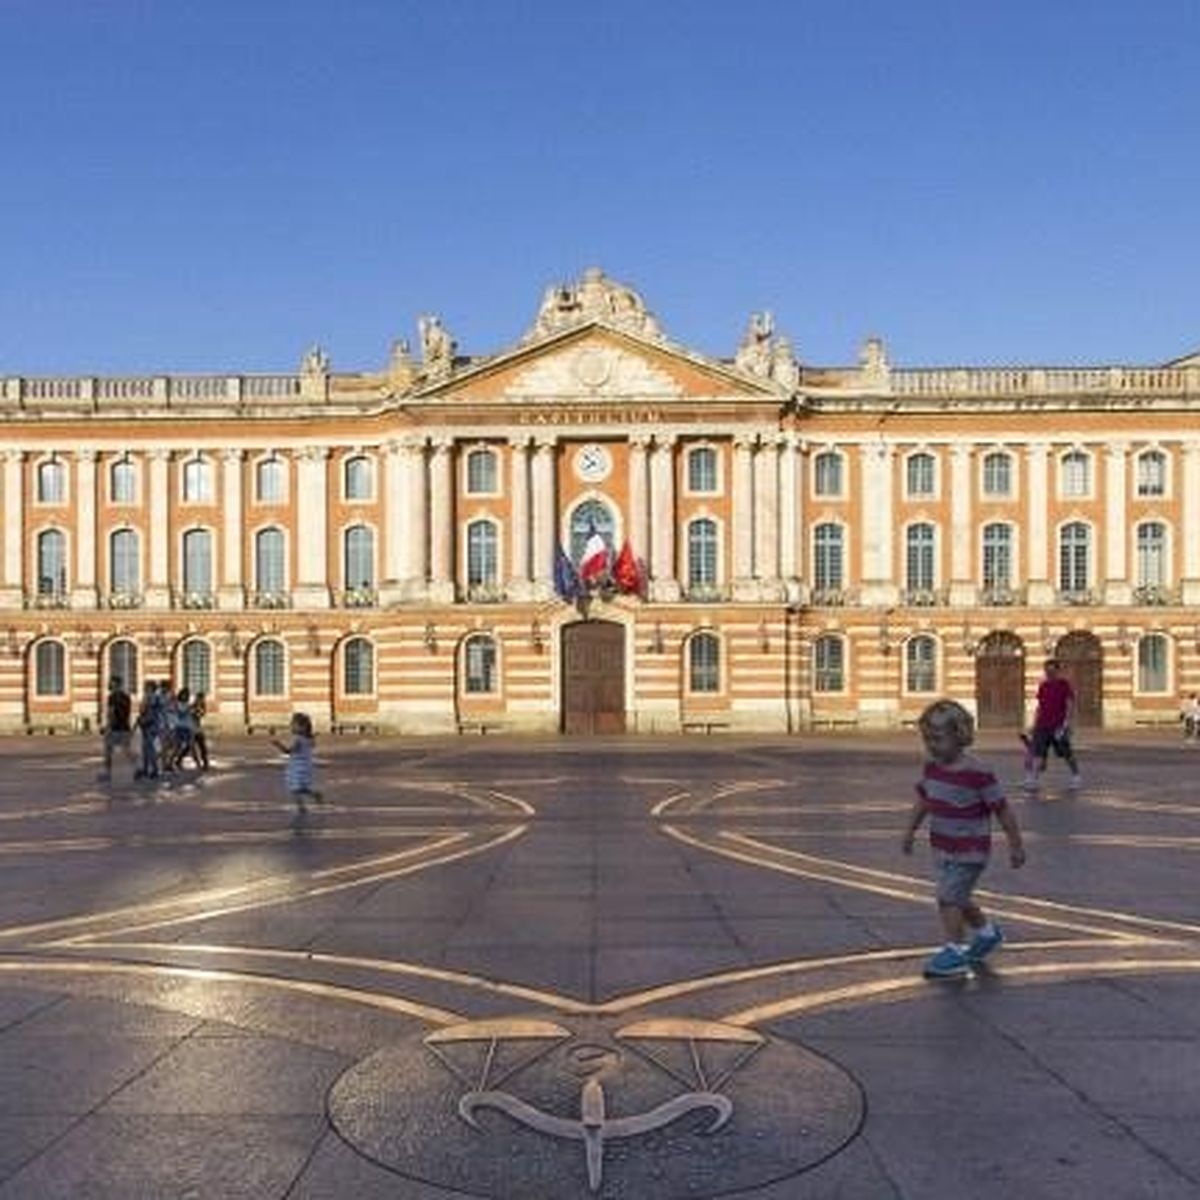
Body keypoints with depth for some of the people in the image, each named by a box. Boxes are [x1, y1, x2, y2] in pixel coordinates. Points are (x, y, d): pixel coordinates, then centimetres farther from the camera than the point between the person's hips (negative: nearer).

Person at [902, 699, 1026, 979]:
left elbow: (1002, 810, -14)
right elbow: (922, 800, 13)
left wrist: (1016, 846, -8)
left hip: (970, 850, -8)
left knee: (949, 897, -14)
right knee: (958, 898, 21)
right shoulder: (932, 768, 0)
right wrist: (910, 831, 13)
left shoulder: (979, 774, -21)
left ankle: (955, 951, -4)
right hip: (943, 848, 8)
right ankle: (986, 932, 44)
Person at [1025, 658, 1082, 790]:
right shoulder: (1043, 686, 11)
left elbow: (1070, 705, -8)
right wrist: (1034, 725, 14)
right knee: (1038, 753, -7)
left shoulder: (1064, 684, -4)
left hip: (1058, 727, -4)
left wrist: (1066, 723, -17)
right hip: (1042, 726, 4)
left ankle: (1076, 777, 28)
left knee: (1066, 754, 9)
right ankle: (1032, 780, -12)